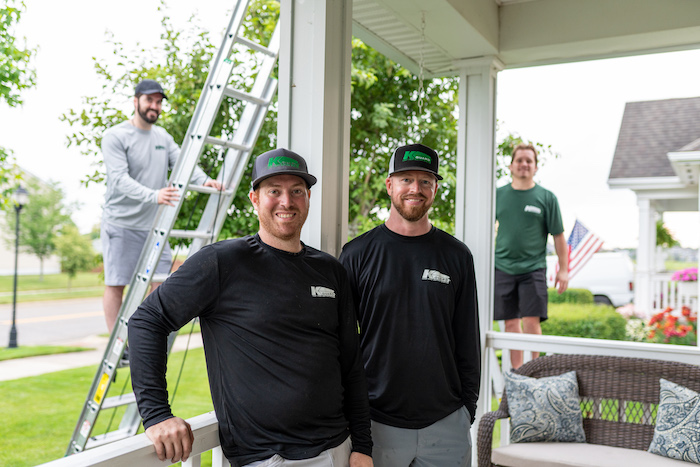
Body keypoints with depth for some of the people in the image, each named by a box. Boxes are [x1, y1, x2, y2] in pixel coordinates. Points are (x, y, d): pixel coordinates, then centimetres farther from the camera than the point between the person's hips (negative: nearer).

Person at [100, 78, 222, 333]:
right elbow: (120, 179, -20)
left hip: (154, 225, 5)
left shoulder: (163, 137, 13)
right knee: (115, 285, 1)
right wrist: (152, 195, -37)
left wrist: (204, 180, -23)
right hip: (121, 224, -5)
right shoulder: (115, 136, -7)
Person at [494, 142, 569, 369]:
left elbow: (558, 236, 3)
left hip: (533, 269, -2)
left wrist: (564, 269, 1)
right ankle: (516, 370, 18)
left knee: (531, 320, -7)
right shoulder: (498, 195, 7)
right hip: (503, 268, 2)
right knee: (511, 322, 6)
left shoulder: (547, 197, 1)